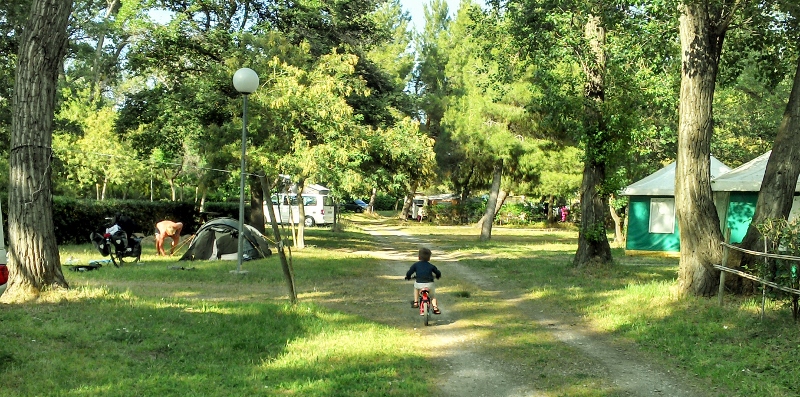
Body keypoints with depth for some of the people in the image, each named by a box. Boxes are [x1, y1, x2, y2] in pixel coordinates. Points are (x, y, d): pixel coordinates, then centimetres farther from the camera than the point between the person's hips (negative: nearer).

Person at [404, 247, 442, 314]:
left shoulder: (415, 265, 8)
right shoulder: (431, 266, 11)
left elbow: (408, 273, 5)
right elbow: (438, 273, 19)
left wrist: (408, 277, 27)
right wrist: (437, 276, 43)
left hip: (419, 284, 0)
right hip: (429, 284, 1)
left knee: (415, 286, 36)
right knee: (433, 296, 26)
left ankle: (416, 302, 31)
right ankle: (435, 308, 5)